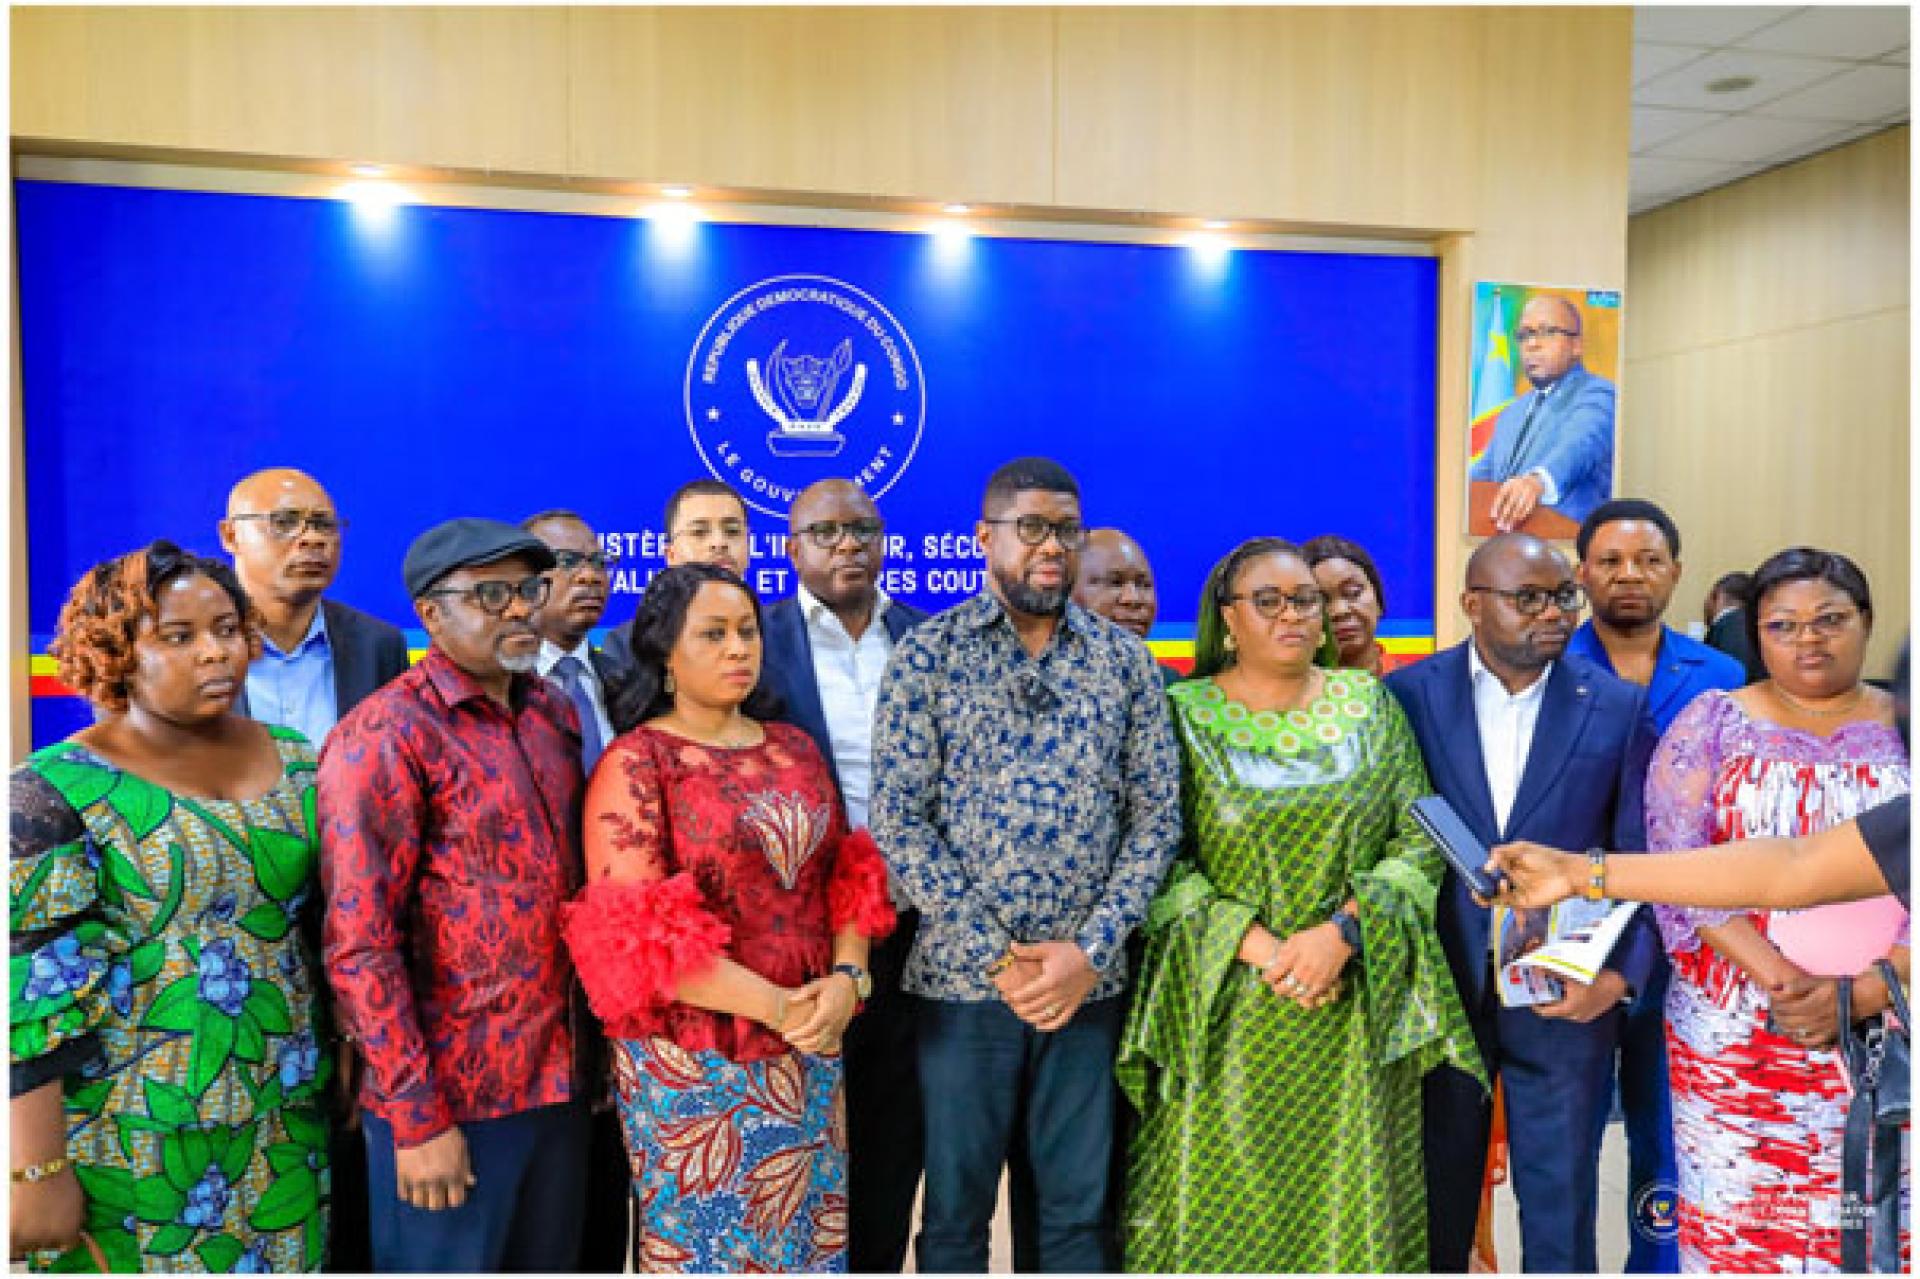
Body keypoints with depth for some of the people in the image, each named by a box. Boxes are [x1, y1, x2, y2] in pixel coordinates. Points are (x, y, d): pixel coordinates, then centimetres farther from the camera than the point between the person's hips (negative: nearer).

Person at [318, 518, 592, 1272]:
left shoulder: (556, 714, 6)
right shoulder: (387, 736, -13)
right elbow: (359, 946, -16)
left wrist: (593, 1048, 8)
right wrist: (418, 1116, -16)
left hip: (559, 1078, 6)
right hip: (447, 1095, -6)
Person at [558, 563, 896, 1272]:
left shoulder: (795, 748, 9)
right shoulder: (635, 763, -8)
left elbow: (846, 876, 10)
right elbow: (636, 937, -16)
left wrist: (846, 980, -9)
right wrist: (778, 1006, -18)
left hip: (812, 1048, 5)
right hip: (693, 1061, -5)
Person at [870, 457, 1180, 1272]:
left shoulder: (1124, 660, 5)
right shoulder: (927, 655, -2)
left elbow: (1157, 813, 2)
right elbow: (897, 819, -7)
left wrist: (1092, 950, -9)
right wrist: (997, 958, -12)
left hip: (1089, 979, 2)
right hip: (962, 978, -2)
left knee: (1080, 1208, 13)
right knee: (955, 1210, 11)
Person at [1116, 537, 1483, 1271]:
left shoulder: (1369, 704, 6)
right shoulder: (1184, 714, -2)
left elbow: (1420, 842, 1)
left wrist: (1341, 933, -12)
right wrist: (1254, 945, -16)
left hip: (1354, 1007, 2)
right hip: (1225, 1009, -2)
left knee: (1347, 1202, 9)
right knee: (1222, 1210, 4)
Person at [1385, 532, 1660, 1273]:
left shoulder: (1618, 706, -1)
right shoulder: (1408, 696, -4)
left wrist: (1621, 973, -11)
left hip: (1566, 995, 0)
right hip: (1441, 989, 0)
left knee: (1561, 1204, 11)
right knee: (1438, 1197, 16)